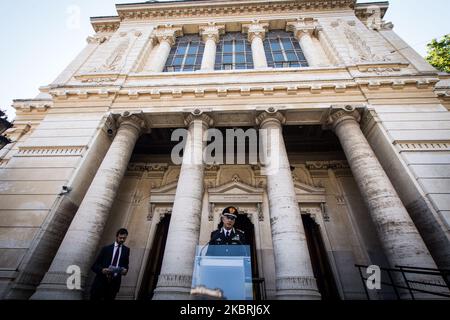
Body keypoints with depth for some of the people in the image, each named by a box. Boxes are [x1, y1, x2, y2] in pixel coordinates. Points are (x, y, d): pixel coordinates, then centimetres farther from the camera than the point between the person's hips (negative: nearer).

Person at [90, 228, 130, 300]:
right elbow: (95, 265, 0)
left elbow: (126, 265, 11)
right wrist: (102, 270, -19)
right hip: (101, 281, -1)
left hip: (114, 282, 1)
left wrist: (125, 270, -11)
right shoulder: (106, 248, 2)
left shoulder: (126, 250, 7)